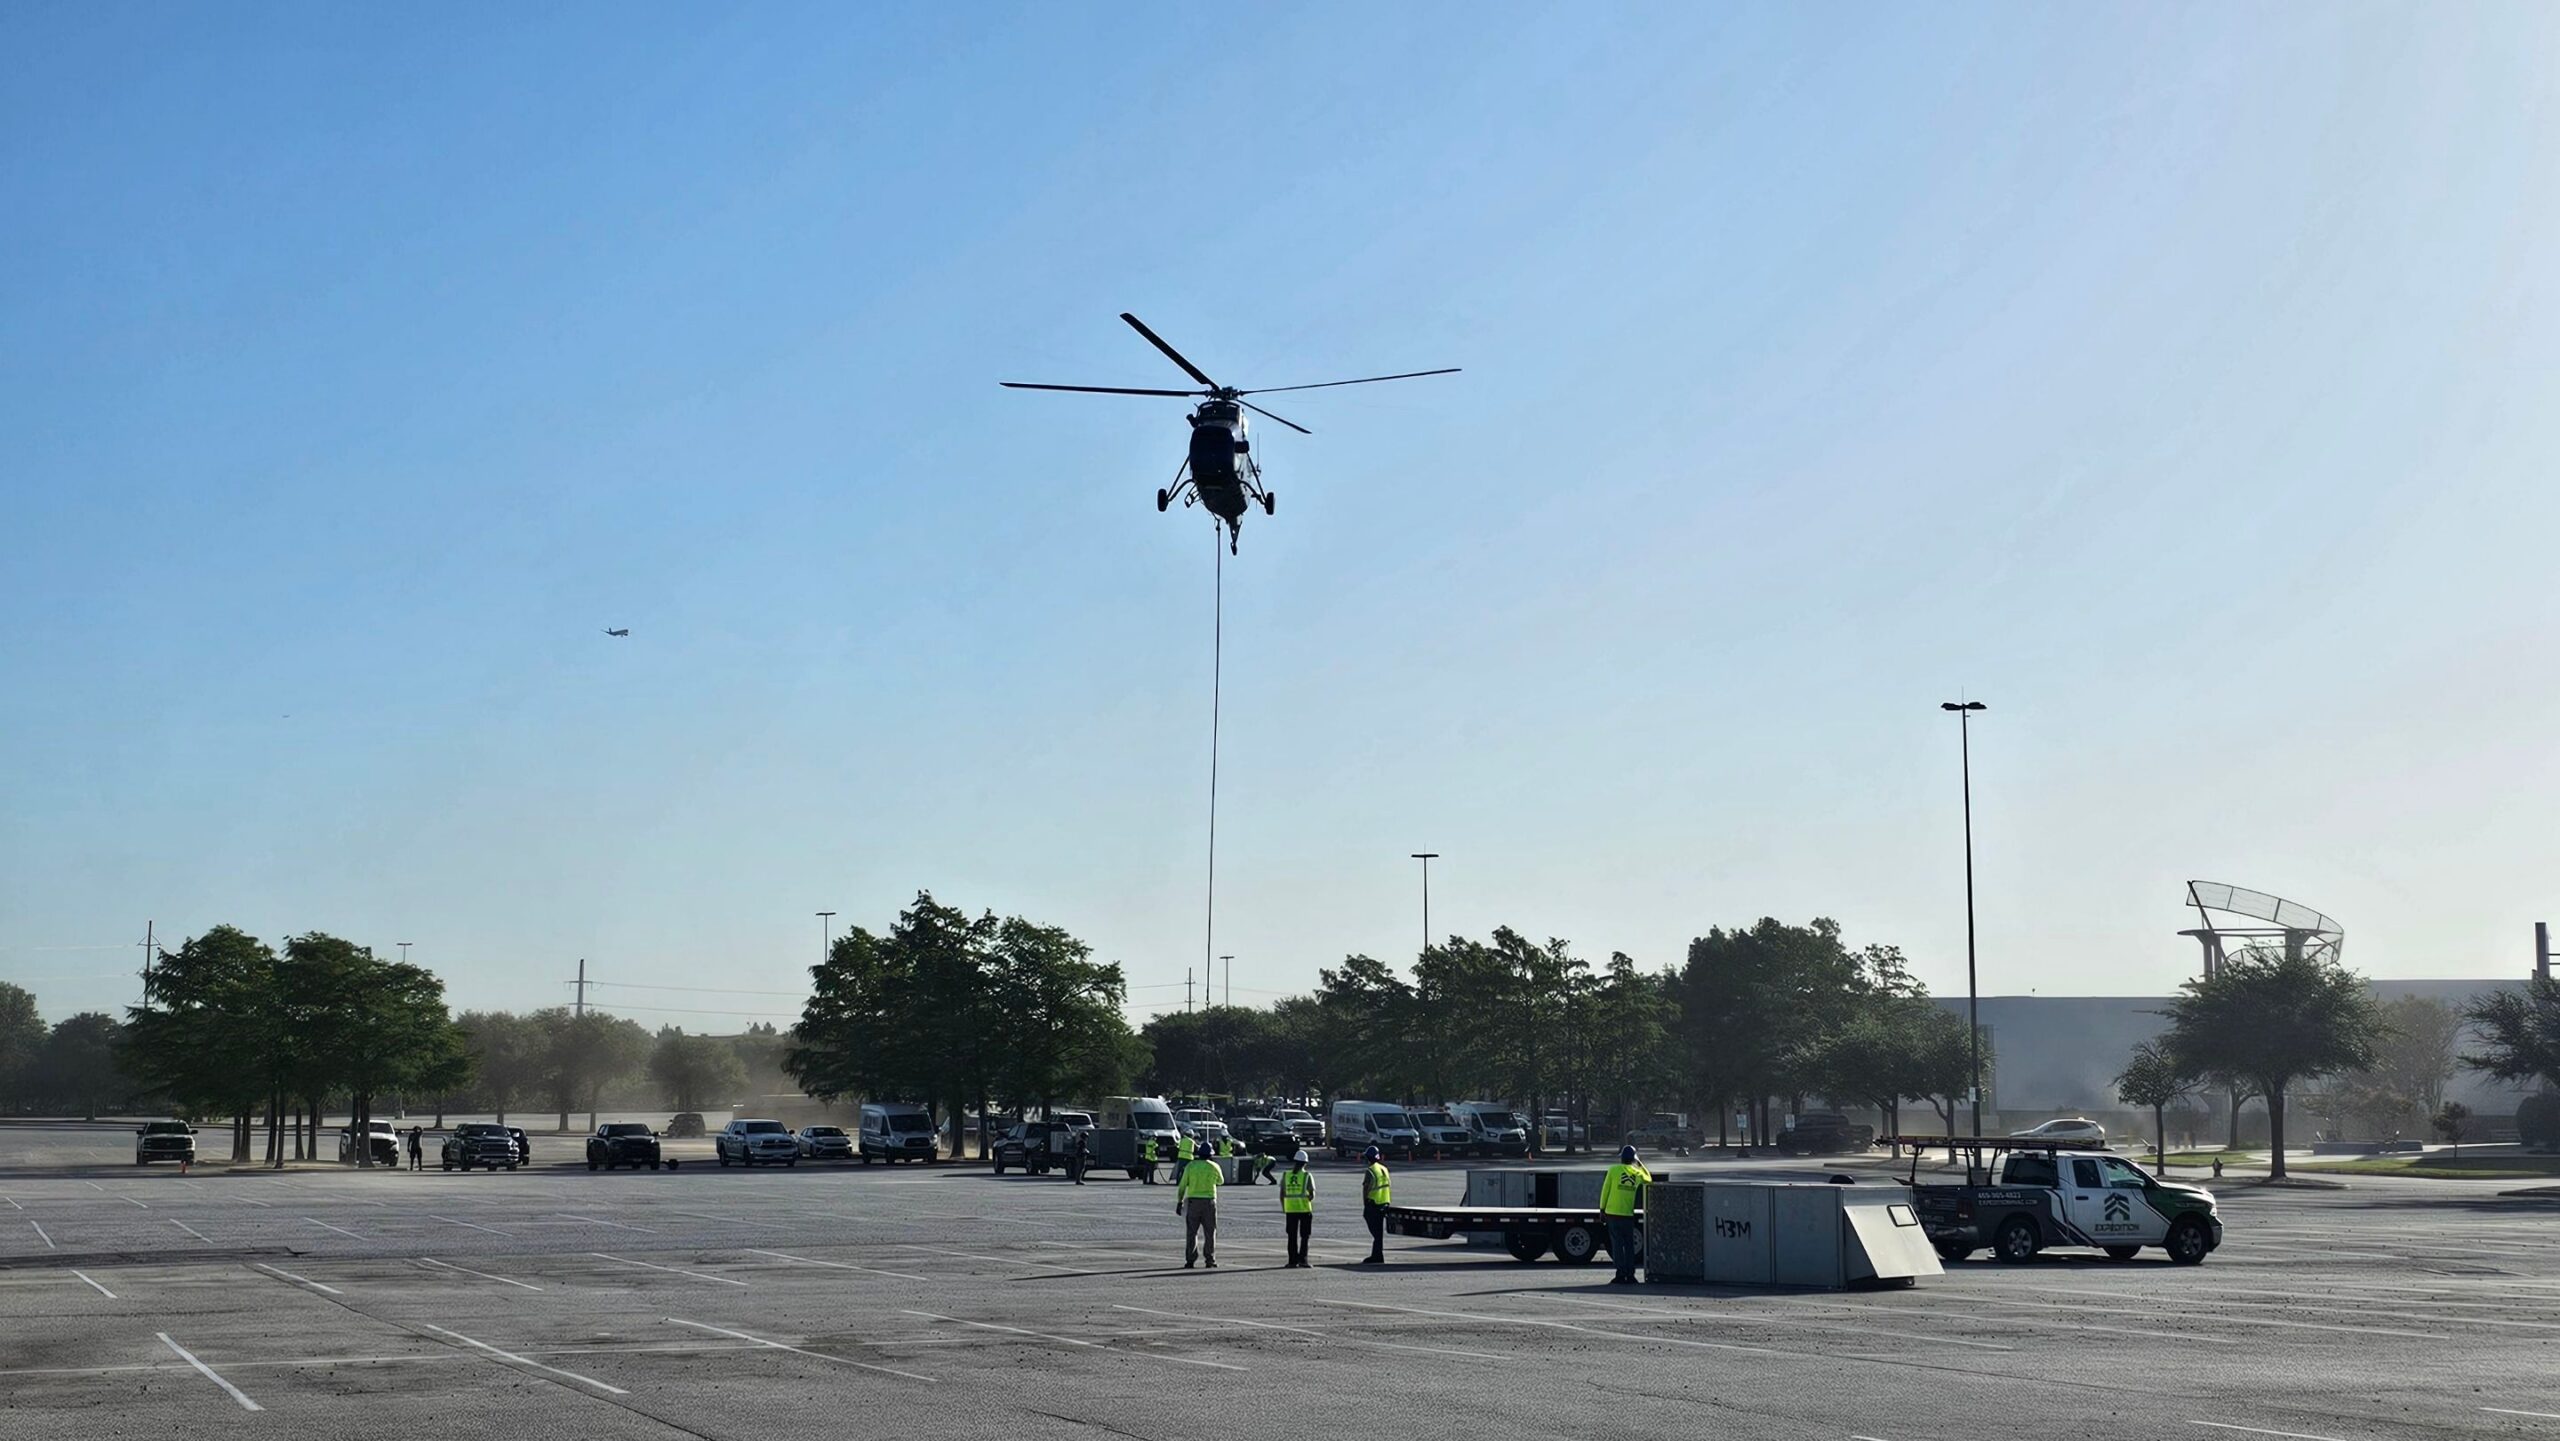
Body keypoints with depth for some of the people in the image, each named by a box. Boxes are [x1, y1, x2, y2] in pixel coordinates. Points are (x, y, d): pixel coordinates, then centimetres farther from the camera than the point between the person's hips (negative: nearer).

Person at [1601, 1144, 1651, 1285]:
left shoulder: (1614, 1170, -4)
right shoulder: (1637, 1173, 4)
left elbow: (1605, 1190, -3)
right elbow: (1648, 1179, 26)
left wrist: (1602, 1209, 5)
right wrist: (1640, 1164, 23)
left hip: (1613, 1213, -3)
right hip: (1628, 1214, 3)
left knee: (1617, 1244, -1)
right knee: (1629, 1245, 9)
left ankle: (1621, 1275, -4)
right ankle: (1630, 1275, 8)